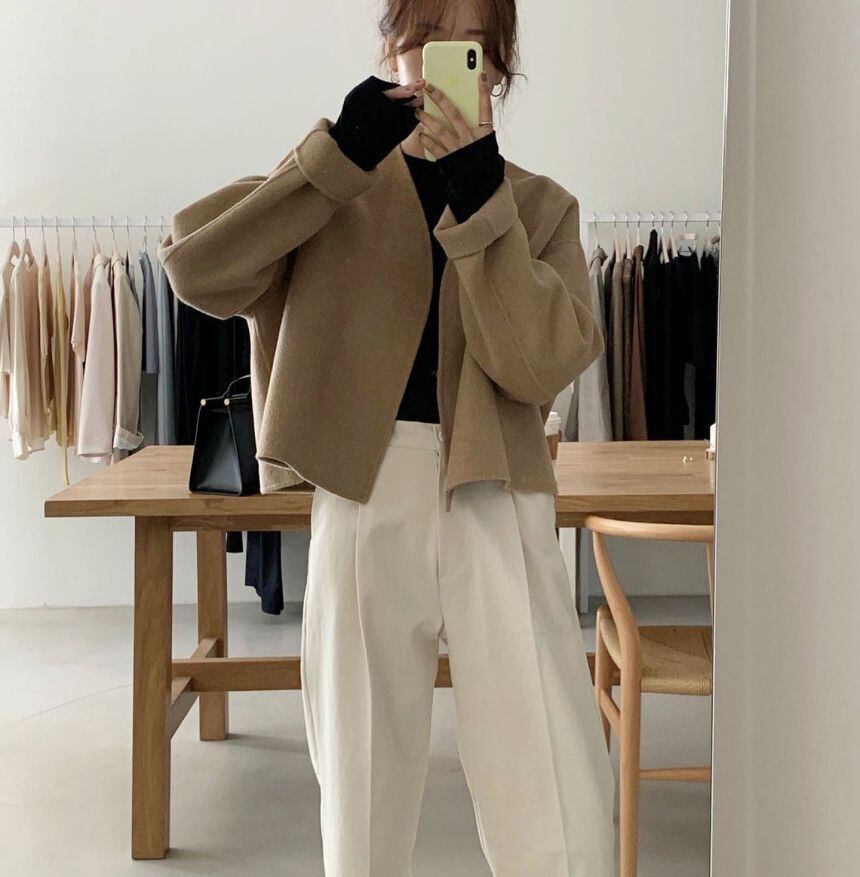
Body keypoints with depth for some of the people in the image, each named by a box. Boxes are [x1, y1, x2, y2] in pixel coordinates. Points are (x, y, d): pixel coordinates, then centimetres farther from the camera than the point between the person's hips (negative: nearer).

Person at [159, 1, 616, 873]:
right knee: (362, 800, 10)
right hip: (364, 500, 1)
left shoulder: (540, 205, 10)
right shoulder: (337, 185, 10)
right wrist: (339, 155, -11)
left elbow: (537, 365, -8)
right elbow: (193, 266, -6)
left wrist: (479, 195, -16)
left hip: (497, 507, 0)